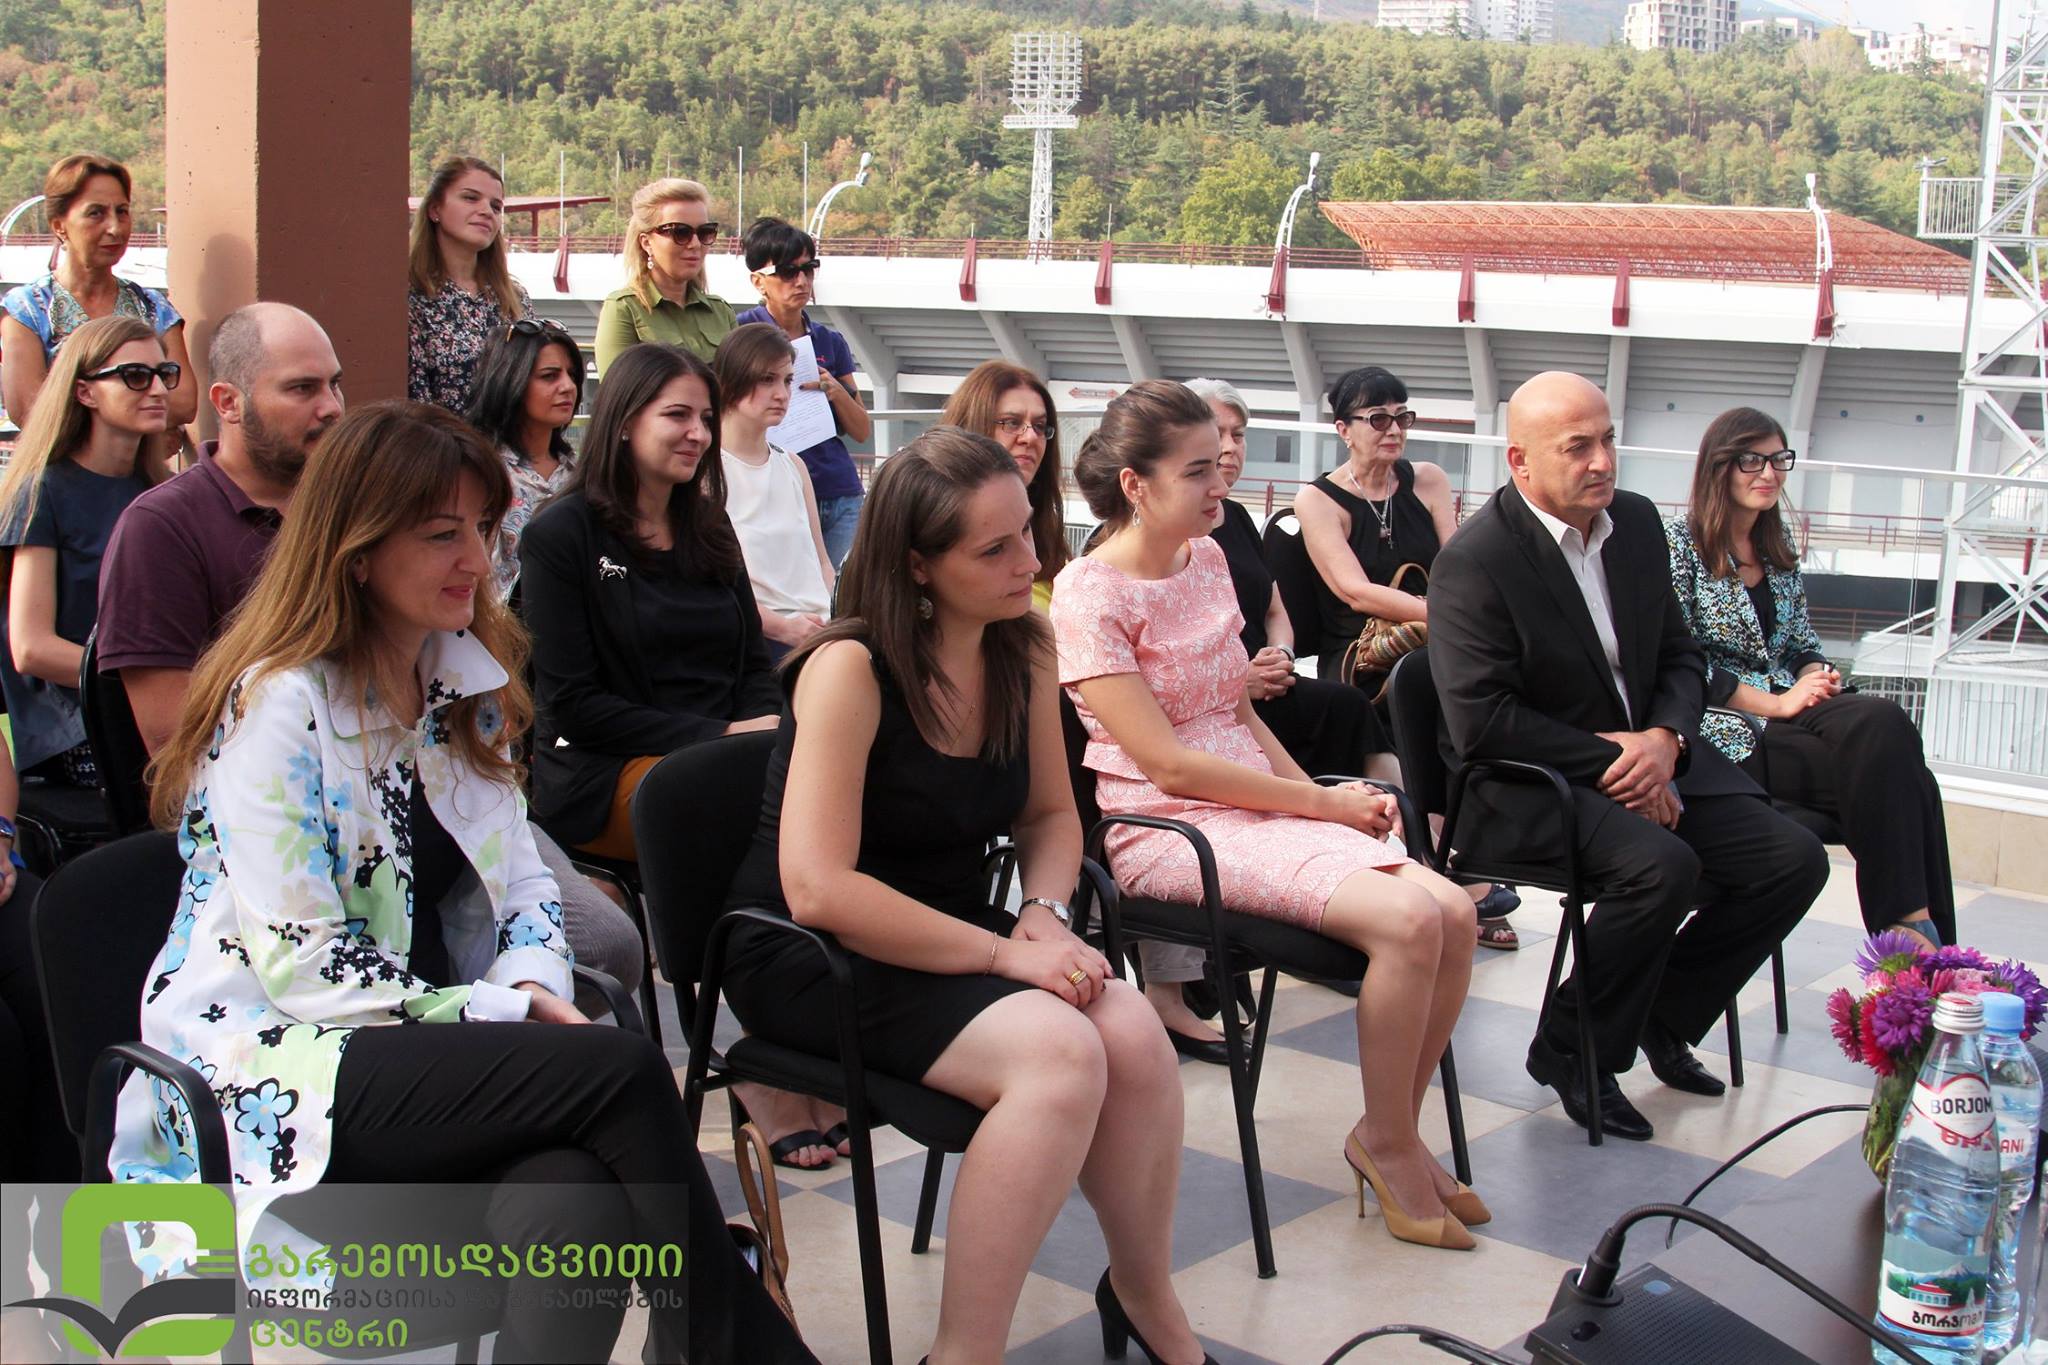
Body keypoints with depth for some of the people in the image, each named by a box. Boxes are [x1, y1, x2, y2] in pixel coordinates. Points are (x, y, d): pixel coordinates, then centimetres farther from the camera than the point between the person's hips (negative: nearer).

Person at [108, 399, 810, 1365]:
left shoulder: (464, 681, 12)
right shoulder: (278, 706, -11)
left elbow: (520, 877, 14)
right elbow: (303, 968, -16)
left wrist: (533, 984, -7)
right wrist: (500, 1015, -16)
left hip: (432, 1056, 6)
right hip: (275, 1073, -5)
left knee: (579, 1204, -30)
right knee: (624, 1071, -26)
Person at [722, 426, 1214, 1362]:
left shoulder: (1024, 651, 0)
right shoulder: (851, 669, -20)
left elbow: (1051, 814, 11)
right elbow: (817, 889, -26)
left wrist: (1043, 916, -10)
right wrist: (1002, 953, -24)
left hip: (948, 927, 6)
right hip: (812, 955, -6)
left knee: (1132, 1033, -21)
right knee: (1059, 1051, -30)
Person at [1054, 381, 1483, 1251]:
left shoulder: (1206, 558, 11)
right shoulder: (1090, 593, -11)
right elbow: (1168, 763, -15)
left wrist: (1323, 795, 1)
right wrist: (1323, 805, -12)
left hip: (1258, 805, 7)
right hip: (1166, 829, -7)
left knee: (1455, 913, -13)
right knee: (1407, 920, -24)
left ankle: (1397, 1134, 7)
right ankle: (1385, 1143, -1)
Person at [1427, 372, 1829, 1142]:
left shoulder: (1637, 522, 7)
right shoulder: (1474, 562, -16)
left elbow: (1679, 655, 13)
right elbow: (1481, 720, -22)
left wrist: (1665, 738, -9)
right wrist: (1608, 761, -19)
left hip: (1648, 756, 8)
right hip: (1528, 785, -7)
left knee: (1794, 861, -6)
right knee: (1661, 866, -32)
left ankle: (1664, 1018, 15)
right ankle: (1571, 1050, -9)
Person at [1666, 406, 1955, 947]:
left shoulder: (1780, 554, 20)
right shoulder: (1680, 543, -1)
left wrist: (1818, 676, 1)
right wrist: (1776, 702, -14)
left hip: (1786, 713, 6)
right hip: (1727, 731, -6)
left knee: (1883, 721, -30)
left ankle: (1916, 928, -32)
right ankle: (1911, 929, -25)